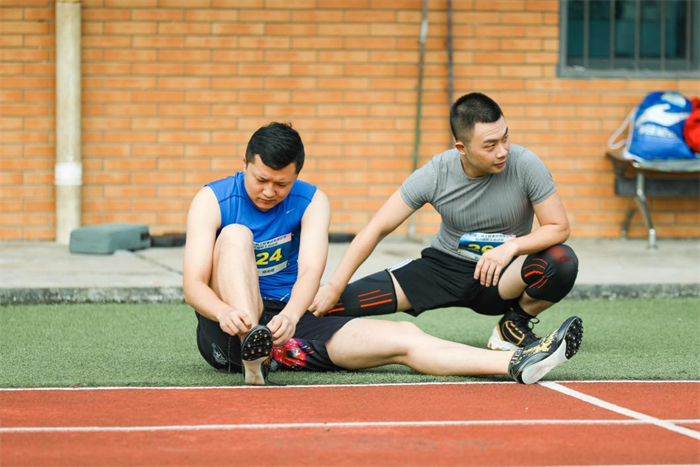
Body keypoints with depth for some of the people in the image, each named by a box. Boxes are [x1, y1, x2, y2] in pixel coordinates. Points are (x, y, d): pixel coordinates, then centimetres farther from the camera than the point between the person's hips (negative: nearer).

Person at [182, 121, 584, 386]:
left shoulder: (311, 201, 2)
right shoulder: (213, 201, -5)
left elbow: (310, 270, -15)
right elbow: (193, 283, -15)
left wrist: (290, 315, -38)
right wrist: (226, 313, -39)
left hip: (289, 321, 3)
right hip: (228, 328, -3)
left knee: (404, 336, -17)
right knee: (236, 235, -29)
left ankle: (517, 363, -29)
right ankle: (251, 350, -45)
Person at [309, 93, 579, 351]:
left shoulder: (524, 165, -19)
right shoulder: (435, 175, -15)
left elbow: (559, 228, -12)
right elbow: (377, 230, -10)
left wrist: (512, 247, -32)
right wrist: (334, 287, -16)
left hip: (500, 276, 0)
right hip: (445, 267, 0)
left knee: (563, 262, -33)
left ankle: (514, 325, -4)